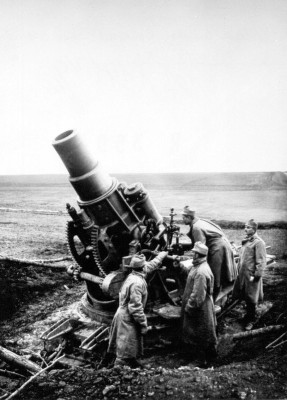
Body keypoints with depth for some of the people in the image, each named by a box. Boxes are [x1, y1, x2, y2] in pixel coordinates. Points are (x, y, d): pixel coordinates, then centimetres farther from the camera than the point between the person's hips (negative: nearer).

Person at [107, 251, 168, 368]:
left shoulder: (135, 276, 3)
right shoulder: (136, 283, -26)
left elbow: (151, 265, 21)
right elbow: (135, 307, -27)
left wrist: (161, 255, 32)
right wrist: (143, 324, -19)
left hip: (126, 316, 10)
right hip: (128, 319, -10)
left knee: (134, 344, 24)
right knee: (125, 350, 0)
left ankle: (132, 363, 39)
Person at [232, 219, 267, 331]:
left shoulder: (258, 242, -16)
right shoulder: (246, 241, 10)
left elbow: (261, 261, -18)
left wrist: (256, 275, -20)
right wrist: (239, 270, 18)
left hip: (251, 275, -7)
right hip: (242, 274, 7)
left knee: (251, 300, 5)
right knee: (245, 298, 17)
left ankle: (251, 320, 21)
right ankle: (248, 315, 35)